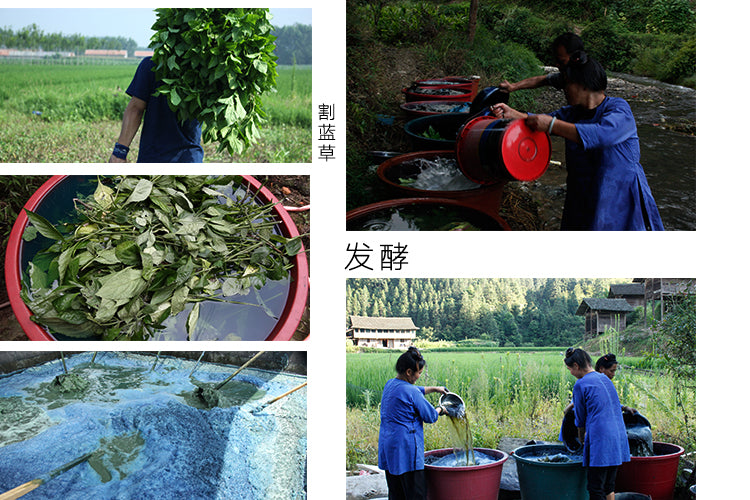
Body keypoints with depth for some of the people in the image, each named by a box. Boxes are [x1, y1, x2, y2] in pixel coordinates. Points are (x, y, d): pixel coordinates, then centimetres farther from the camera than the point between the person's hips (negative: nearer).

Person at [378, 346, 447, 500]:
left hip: (388, 448, 9)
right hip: (406, 450, -9)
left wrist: (434, 389, 34)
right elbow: (430, 416, -6)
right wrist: (440, 410, 13)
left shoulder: (390, 384, 10)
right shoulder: (410, 392, -17)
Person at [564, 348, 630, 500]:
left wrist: (582, 440, 19)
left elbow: (580, 419, 2)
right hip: (618, 437, 8)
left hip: (600, 441, -8)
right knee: (609, 486, 15)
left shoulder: (580, 385, -7)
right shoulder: (605, 379, 15)